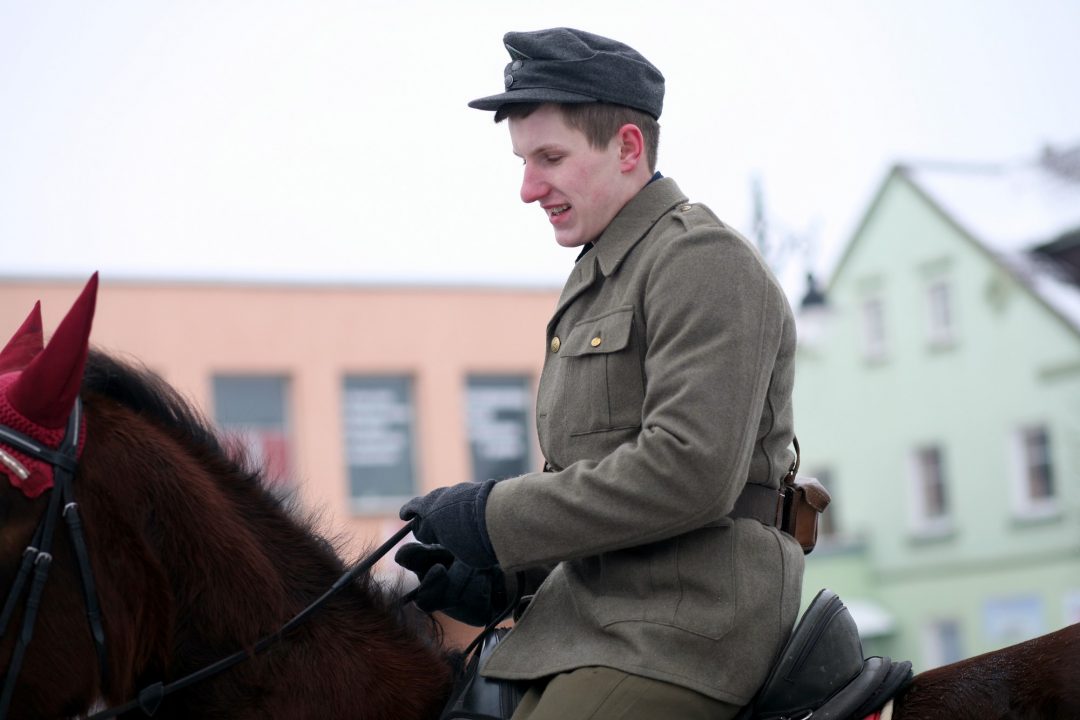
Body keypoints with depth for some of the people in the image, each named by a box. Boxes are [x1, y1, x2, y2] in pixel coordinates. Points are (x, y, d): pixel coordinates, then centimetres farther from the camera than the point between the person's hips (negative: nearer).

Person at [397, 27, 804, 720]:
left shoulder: (705, 259, -9)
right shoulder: (592, 283, 22)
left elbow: (690, 472, -21)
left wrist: (495, 517, -16)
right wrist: (496, 572, 6)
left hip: (684, 629, -9)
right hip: (591, 619, 9)